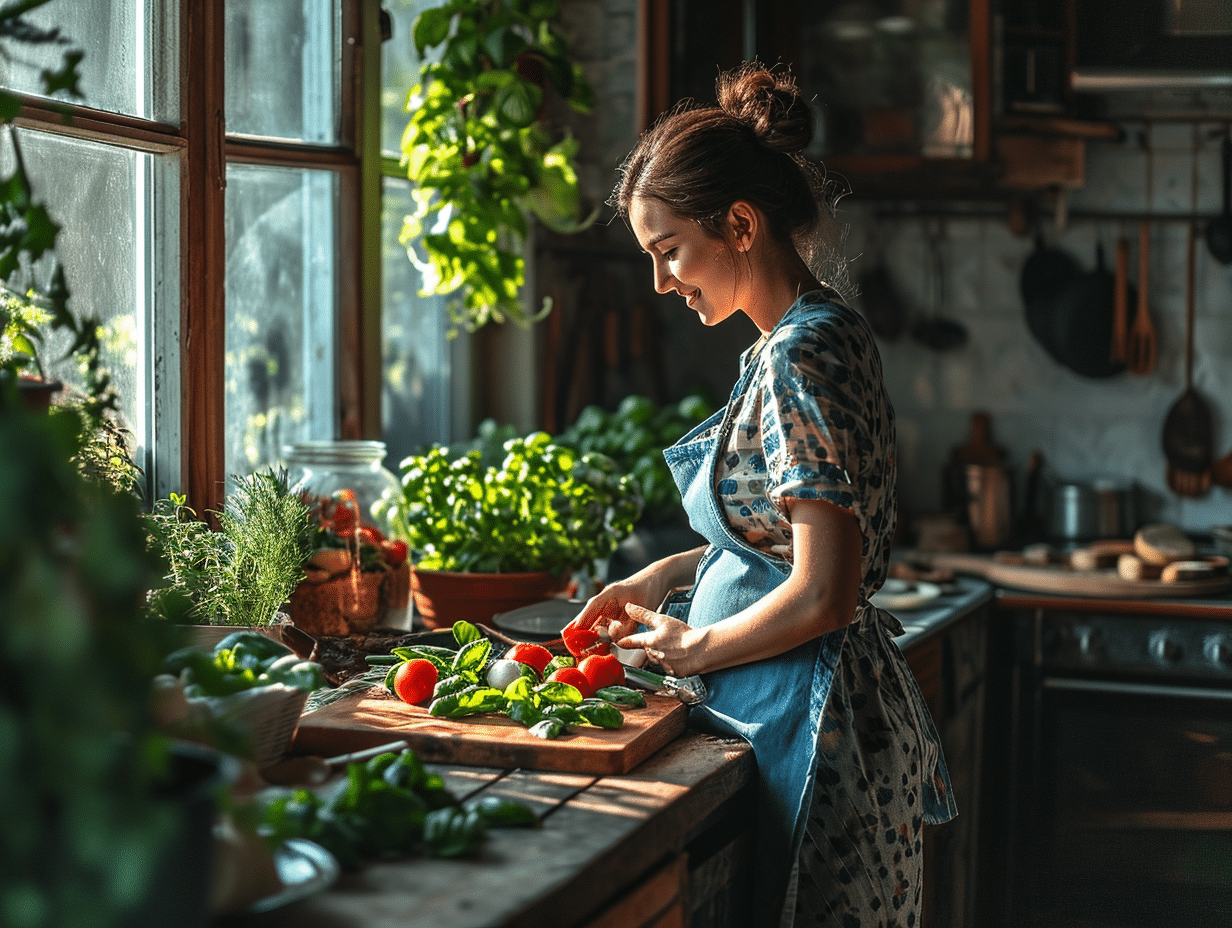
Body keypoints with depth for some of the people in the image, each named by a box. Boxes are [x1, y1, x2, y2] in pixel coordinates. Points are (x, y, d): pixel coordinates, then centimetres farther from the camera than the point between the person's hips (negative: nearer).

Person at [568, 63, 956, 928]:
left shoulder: (800, 357, -20)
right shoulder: (814, 334, 11)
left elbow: (822, 597, -23)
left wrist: (693, 646, -9)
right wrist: (663, 578, 12)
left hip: (808, 720, -10)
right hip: (830, 704, 10)